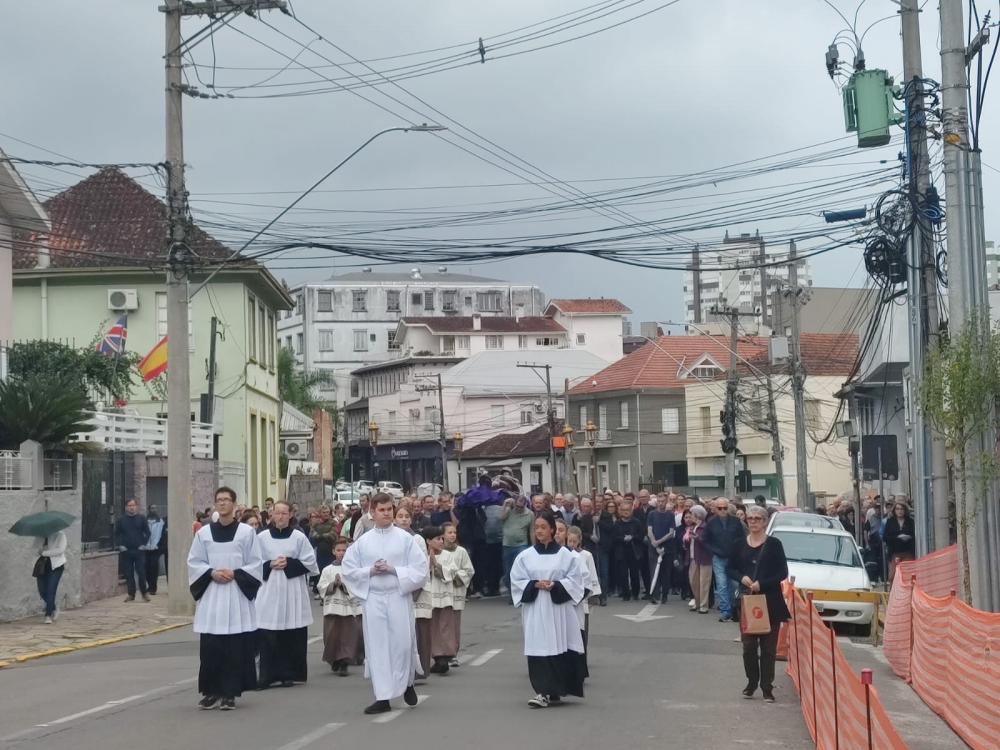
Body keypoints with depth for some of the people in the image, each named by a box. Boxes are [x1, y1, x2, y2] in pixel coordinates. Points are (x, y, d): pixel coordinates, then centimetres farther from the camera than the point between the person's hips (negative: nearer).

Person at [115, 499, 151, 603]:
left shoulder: (141, 518, 4)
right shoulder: (121, 520, 6)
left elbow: (147, 532, 7)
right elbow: (117, 534, 11)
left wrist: (144, 544, -3)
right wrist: (120, 545, -1)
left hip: (139, 550, -1)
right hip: (126, 551, 1)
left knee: (141, 572, -4)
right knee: (128, 574, 2)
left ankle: (144, 593, 8)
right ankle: (131, 594, 11)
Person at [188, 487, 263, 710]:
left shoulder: (247, 532, 1)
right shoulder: (204, 532, 7)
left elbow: (256, 564, 2)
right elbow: (193, 562, 8)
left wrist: (235, 574, -12)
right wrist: (211, 573, -8)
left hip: (237, 596, -2)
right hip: (211, 596, 2)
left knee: (235, 648, -3)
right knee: (210, 648, 0)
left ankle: (229, 693, 4)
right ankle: (211, 692, 9)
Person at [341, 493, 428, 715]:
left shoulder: (405, 538, 0)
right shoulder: (363, 542, 5)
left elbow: (420, 569, -3)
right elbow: (348, 570, 7)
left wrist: (394, 570, -13)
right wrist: (371, 571, -8)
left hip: (399, 597, -1)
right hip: (373, 599, 1)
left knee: (402, 644, 1)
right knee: (377, 647, 1)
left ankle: (408, 683, 30)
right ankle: (383, 698, 6)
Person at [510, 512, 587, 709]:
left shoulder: (566, 555, 1)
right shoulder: (525, 556, 4)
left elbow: (575, 579, 0)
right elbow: (516, 581, 4)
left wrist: (555, 586, -15)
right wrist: (535, 585, -12)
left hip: (559, 608, -1)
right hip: (534, 609, 1)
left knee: (559, 648, 0)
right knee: (538, 649, -4)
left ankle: (553, 691, 10)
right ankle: (544, 692, 1)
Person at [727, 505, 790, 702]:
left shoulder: (774, 544, -2)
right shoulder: (740, 544, 7)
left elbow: (783, 573, -5)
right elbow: (730, 569, 12)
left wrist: (762, 584, -16)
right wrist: (742, 578, -8)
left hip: (770, 601, -3)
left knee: (768, 647, 0)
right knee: (748, 645, 5)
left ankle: (767, 687, 5)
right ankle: (751, 682, 19)